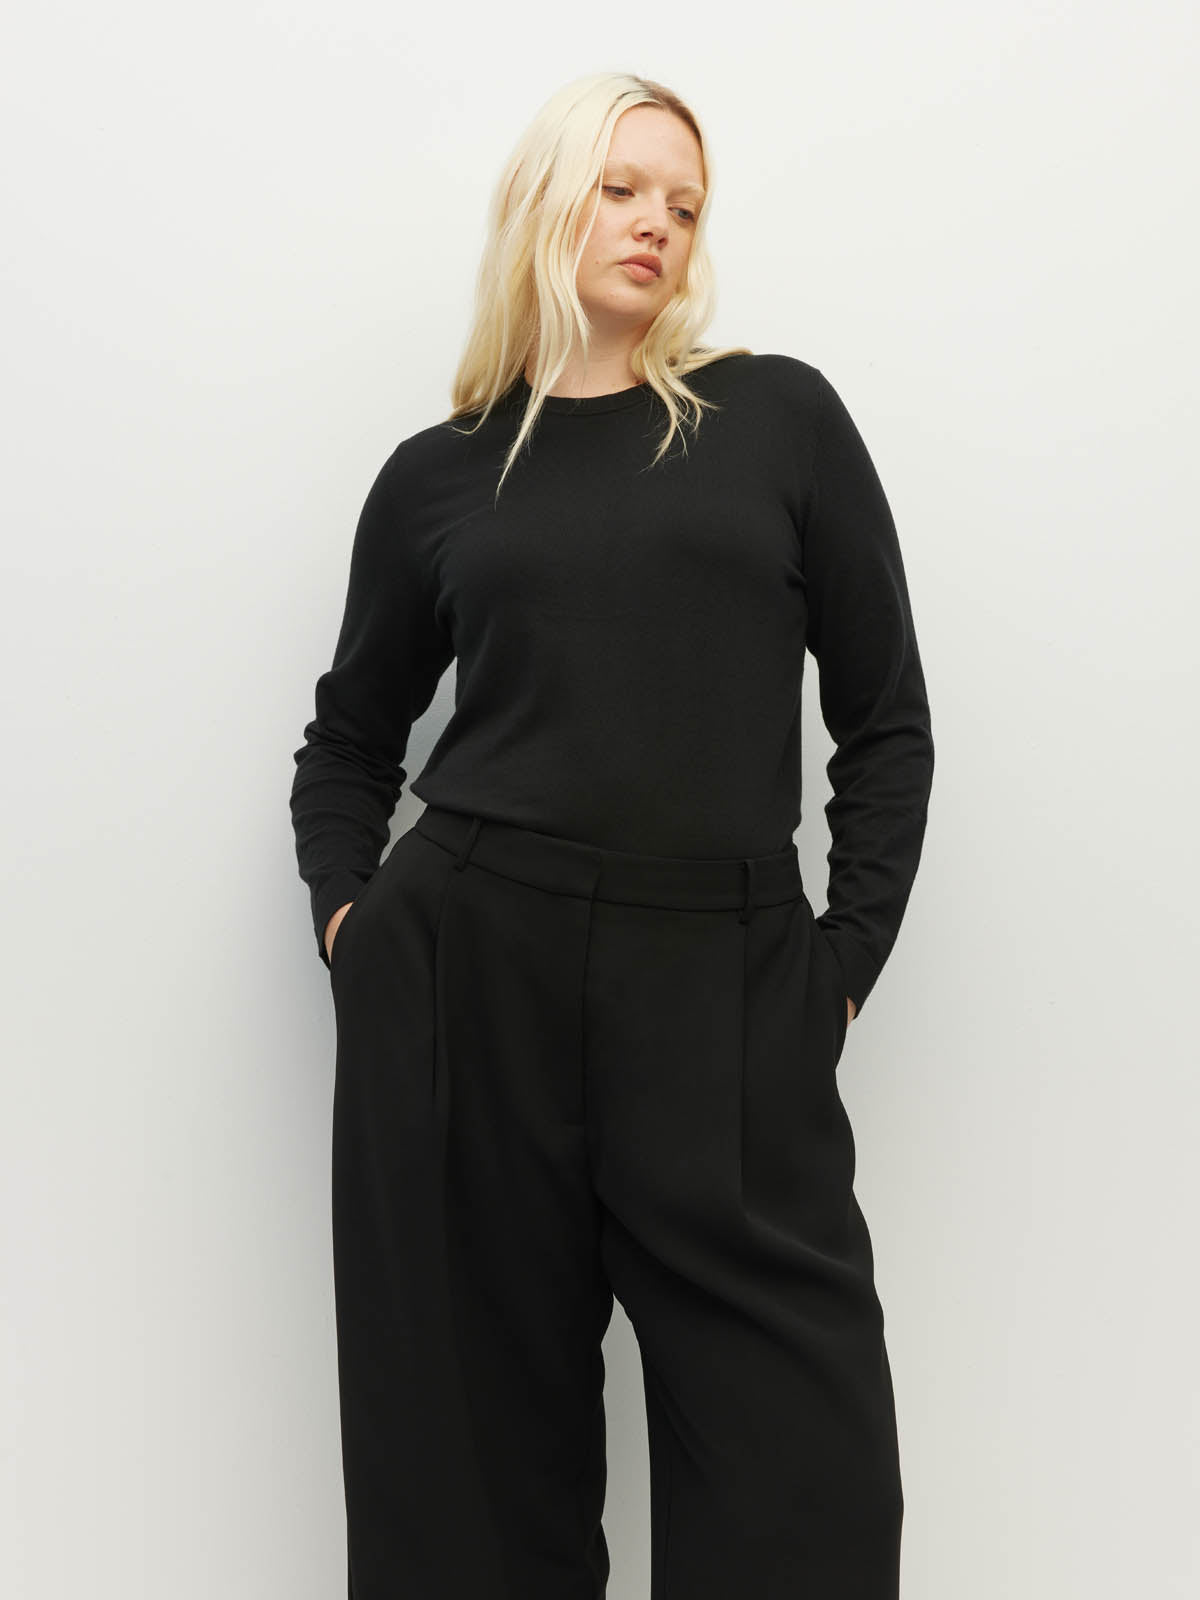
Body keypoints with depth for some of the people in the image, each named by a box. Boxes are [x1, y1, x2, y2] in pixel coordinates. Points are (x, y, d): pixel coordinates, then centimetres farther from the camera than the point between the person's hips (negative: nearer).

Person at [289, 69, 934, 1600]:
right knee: (478, 1441, 9)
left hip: (729, 1002, -1)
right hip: (464, 979, 1)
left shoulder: (780, 417, 7)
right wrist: (345, 915, 5)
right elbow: (349, 739, 21)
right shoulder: (437, 476, 11)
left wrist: (848, 955, 0)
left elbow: (885, 719, 7)